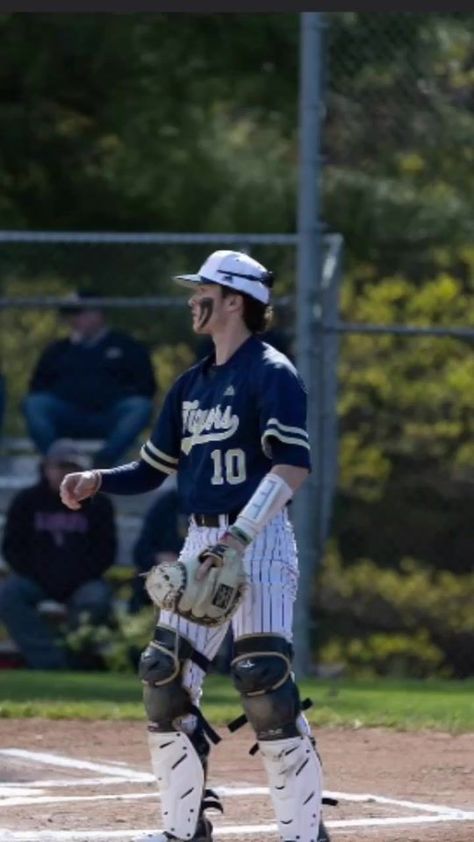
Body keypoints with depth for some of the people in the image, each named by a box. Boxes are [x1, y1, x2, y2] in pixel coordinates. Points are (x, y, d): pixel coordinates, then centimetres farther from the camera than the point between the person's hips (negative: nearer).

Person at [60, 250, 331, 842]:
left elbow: (293, 465, -20)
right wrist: (97, 481, 2)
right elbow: (152, 469, 22)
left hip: (258, 540, -8)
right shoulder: (191, 384, 17)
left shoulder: (271, 373, -8)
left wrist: (238, 538, -27)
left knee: (263, 681, -16)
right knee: (164, 677, 4)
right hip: (201, 541, 8)